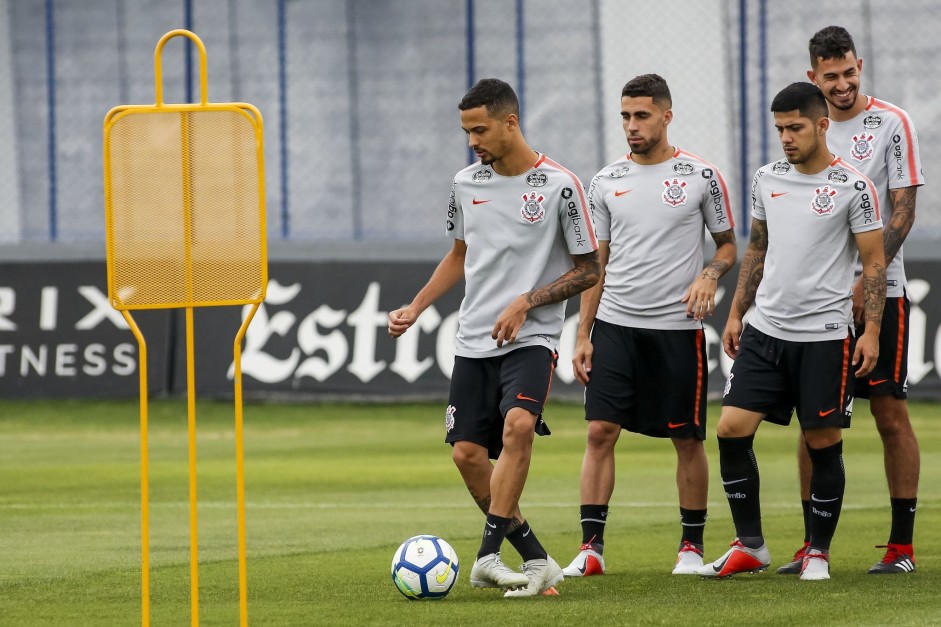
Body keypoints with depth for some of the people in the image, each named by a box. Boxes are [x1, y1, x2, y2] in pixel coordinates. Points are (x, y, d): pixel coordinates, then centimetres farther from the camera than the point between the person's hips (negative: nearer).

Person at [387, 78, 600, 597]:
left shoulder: (559, 186, -8)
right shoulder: (467, 183, 8)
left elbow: (587, 270, -3)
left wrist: (525, 303, -14)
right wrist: (415, 309, 13)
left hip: (531, 339, -6)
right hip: (473, 340, 6)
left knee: (518, 425, -29)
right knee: (467, 454, -2)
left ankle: (488, 555, -28)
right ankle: (537, 562, 10)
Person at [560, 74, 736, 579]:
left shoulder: (700, 176, 0)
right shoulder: (607, 182, 7)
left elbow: (727, 244, 9)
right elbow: (595, 263, 11)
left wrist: (708, 276, -13)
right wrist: (582, 336, 5)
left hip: (677, 328, -2)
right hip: (614, 325, 2)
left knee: (687, 438, 4)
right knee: (600, 431, -6)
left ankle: (692, 546, 16)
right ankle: (592, 547, -4)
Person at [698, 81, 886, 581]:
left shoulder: (852, 187, -7)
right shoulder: (766, 180, 8)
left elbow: (874, 262, -5)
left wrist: (871, 330, -13)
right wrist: (735, 314, 16)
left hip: (824, 334, -5)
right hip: (765, 330, 5)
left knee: (823, 443, 0)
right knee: (731, 429, -3)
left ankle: (818, 552, 14)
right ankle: (750, 545, 9)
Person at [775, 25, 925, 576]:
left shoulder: (891, 123, -3)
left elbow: (903, 212, -8)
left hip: (879, 292, -4)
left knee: (891, 414, -4)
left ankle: (902, 546, 0)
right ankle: (813, 545, 8)